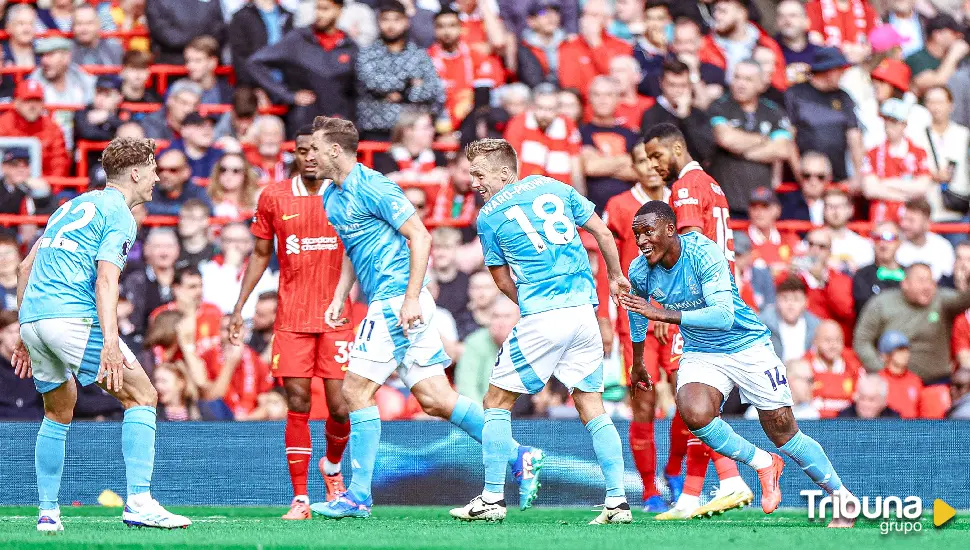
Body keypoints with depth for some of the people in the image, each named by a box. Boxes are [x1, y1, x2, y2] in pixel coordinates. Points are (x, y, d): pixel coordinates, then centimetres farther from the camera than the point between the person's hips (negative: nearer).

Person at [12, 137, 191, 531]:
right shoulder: (118, 214, -2)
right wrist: (110, 343, -24)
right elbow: (106, 279, -16)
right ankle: (139, 503, -14)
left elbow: (27, 266, 25)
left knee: (58, 413, 23)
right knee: (142, 397, -4)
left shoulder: (74, 206, 24)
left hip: (32, 319, 8)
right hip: (73, 317, -8)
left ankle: (47, 512, 20)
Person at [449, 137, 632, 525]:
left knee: (497, 402, 8)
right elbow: (603, 234, 14)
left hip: (541, 318, -5)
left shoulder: (489, 216, 2)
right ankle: (618, 501, 0)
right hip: (584, 311, 5)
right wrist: (616, 277, 29)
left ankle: (492, 499, 8)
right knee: (592, 406, 8)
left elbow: (504, 281, 9)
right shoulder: (555, 187, 12)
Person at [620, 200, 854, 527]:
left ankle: (842, 498, 17)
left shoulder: (704, 253, -25)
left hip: (748, 345, -4)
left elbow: (724, 314, -35)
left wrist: (665, 313, -42)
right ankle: (763, 464, -4)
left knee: (783, 432, -2)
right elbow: (638, 314, 14)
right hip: (700, 354, 4)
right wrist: (637, 363, 27)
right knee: (693, 413, -27)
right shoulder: (640, 272, -9)